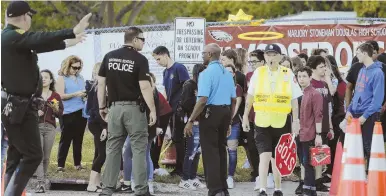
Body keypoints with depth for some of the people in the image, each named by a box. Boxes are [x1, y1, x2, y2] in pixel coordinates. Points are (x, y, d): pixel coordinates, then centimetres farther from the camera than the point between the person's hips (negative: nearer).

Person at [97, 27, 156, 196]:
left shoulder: (109, 57, 5)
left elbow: (101, 83, 6)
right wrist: (152, 110, -10)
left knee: (112, 149, 8)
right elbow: (145, 87, -14)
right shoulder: (140, 59, -9)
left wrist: (102, 106, 13)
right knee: (138, 149, 0)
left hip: (115, 107, 4)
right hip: (134, 107, -4)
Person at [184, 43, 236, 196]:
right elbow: (233, 100, 15)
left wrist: (191, 121, -17)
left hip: (210, 112, -7)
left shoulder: (207, 73, -13)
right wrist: (229, 121, 24)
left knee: (210, 152, -3)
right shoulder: (227, 73, 11)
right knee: (221, 150, 16)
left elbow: (203, 100, -21)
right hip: (225, 112, 7)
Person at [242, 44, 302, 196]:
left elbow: (294, 100, 3)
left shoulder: (288, 74, 0)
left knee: (277, 158, 9)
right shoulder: (258, 73, 3)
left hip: (281, 123, 0)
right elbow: (250, 97, 10)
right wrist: (245, 117, 10)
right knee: (264, 155, -11)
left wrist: (295, 121, 0)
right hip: (262, 122, 0)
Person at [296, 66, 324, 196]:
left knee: (307, 163, -6)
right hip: (300, 135, 7)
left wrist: (318, 135, -15)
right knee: (304, 162, 10)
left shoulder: (315, 94, -8)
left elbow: (318, 116, -11)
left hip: (310, 135, -7)